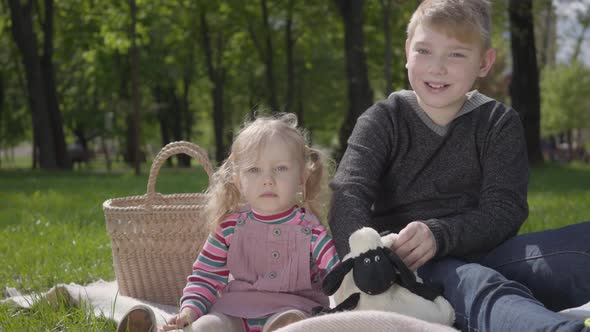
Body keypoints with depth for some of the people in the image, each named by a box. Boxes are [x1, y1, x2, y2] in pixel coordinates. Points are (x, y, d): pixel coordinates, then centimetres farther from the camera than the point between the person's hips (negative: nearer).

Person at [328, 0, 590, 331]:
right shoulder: (382, 121, 7)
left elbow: (503, 212, -3)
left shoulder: (500, 123, 9)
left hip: (479, 254, 3)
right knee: (479, 287, -39)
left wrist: (437, 234, -24)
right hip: (409, 267, -3)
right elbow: (348, 194, -10)